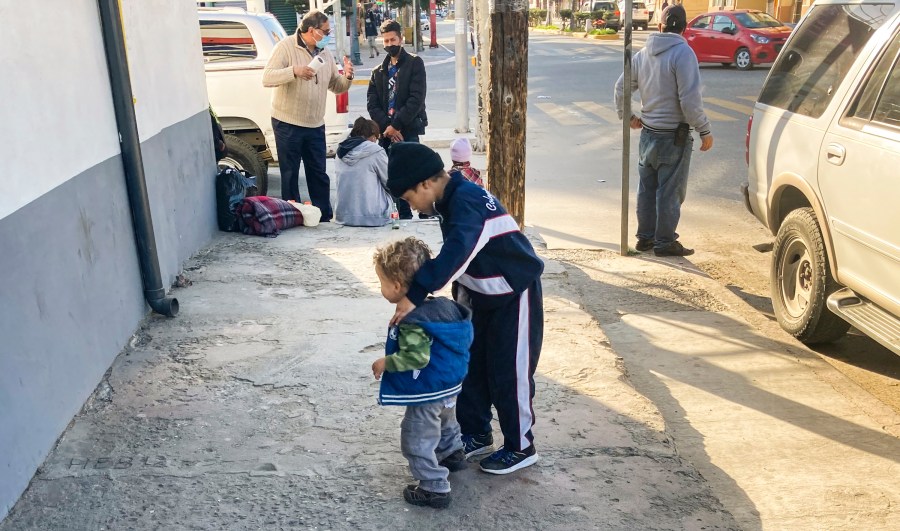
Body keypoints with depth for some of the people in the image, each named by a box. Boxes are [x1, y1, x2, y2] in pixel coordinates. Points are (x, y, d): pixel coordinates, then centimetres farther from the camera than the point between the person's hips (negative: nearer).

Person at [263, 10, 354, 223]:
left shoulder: (325, 53, 11)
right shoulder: (285, 48, -7)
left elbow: (336, 87, 15)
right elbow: (267, 78, -17)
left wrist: (347, 77, -7)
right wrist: (294, 71, -31)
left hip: (316, 125, 5)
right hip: (288, 124, -5)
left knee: (319, 174, 10)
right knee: (290, 174, 2)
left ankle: (325, 217, 18)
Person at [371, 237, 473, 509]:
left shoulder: (411, 321, -30)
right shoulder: (441, 304, -3)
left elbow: (416, 357, -35)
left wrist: (385, 363, -21)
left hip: (427, 393, -9)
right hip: (450, 385, 10)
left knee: (417, 440, 5)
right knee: (445, 423, 33)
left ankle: (435, 488, 11)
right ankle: (453, 455, 54)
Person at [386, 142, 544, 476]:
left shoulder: (468, 200, -29)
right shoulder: (451, 200, 0)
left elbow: (455, 253, -44)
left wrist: (415, 295, -48)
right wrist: (460, 296, 12)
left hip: (514, 294, -9)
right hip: (482, 293, 9)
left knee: (509, 373, 1)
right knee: (470, 366, 14)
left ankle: (520, 447, 18)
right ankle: (476, 435, 29)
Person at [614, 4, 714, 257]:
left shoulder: (643, 53, 5)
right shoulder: (682, 53, -16)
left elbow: (621, 86, 12)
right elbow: (690, 99, -21)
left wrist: (627, 115, 26)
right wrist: (704, 130, -12)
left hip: (648, 133, 7)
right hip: (674, 136, -6)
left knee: (647, 188, 15)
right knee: (670, 191, 3)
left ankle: (645, 237, 23)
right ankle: (665, 242, 9)